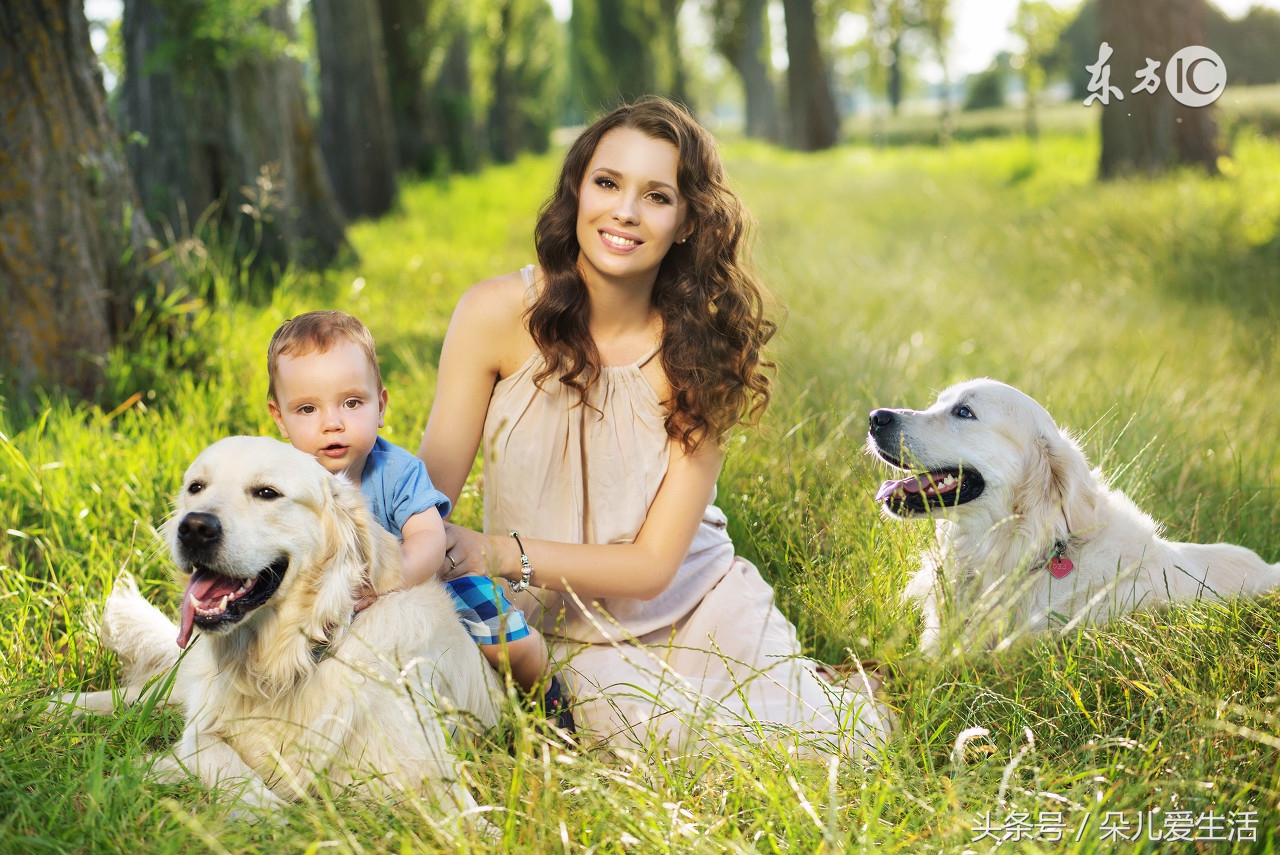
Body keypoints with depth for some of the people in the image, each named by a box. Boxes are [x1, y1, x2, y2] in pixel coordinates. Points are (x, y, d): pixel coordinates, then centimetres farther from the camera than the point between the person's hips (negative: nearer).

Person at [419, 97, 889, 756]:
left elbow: (653, 566, -14)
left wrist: (498, 553, -27)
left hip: (698, 600, 1)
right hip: (572, 628, -1)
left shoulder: (699, 351, -11)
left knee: (823, 747, -17)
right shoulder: (499, 314, -12)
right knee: (673, 739, -26)